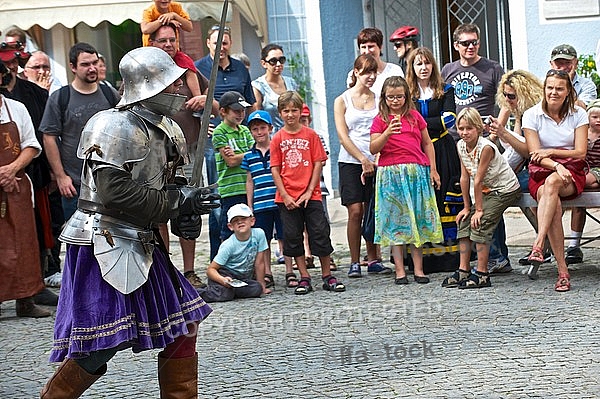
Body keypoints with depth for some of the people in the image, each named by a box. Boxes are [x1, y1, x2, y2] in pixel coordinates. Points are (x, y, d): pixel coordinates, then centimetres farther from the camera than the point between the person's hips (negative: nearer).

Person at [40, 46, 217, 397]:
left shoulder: (164, 130, 11)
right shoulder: (116, 127, -16)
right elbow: (116, 191, -25)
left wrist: (184, 217, -2)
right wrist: (178, 202, -19)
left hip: (140, 244, 9)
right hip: (105, 242, -9)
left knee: (183, 324, 10)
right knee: (101, 344, -8)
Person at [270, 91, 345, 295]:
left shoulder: (310, 135, 1)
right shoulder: (277, 138, 2)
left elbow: (318, 164, 0)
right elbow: (275, 169, 1)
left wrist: (309, 191, -8)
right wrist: (285, 196, -8)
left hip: (311, 195, -1)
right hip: (287, 197, 1)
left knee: (321, 233, -1)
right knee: (293, 237, 4)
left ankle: (327, 277, 9)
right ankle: (304, 278, 13)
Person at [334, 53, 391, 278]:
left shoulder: (378, 100, 11)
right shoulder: (342, 101, 4)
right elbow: (343, 136, -2)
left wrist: (374, 161, -6)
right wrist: (364, 160, -10)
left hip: (376, 163, 2)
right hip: (351, 162, -2)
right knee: (355, 211, -7)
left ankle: (373, 260, 12)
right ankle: (354, 263, -1)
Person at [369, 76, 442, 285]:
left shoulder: (415, 116, 10)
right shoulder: (380, 120, 4)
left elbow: (427, 143, 16)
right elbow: (373, 149, -5)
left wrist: (433, 169, 12)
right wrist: (387, 133, -19)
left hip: (417, 172, 2)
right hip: (391, 173, -2)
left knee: (418, 220, 3)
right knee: (395, 221, -1)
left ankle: (418, 269, 8)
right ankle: (399, 270, 2)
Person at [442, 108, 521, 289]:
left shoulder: (485, 147, -27)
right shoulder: (461, 146, -4)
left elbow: (478, 180, -23)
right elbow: (465, 177, 0)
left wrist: (479, 209, -20)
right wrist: (467, 207, 2)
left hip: (505, 189, -8)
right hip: (486, 190, 8)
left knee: (480, 224, -18)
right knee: (464, 222, 2)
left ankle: (482, 275, -14)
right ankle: (463, 271, 8)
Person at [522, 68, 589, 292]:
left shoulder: (578, 114, 5)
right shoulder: (532, 115, 1)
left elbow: (581, 152, -2)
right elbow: (535, 154, -6)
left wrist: (551, 152, -15)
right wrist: (557, 166, -23)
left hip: (572, 174, 0)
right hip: (540, 173, 0)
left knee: (552, 183, -38)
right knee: (554, 205, -34)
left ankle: (538, 244, -47)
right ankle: (562, 271, -35)